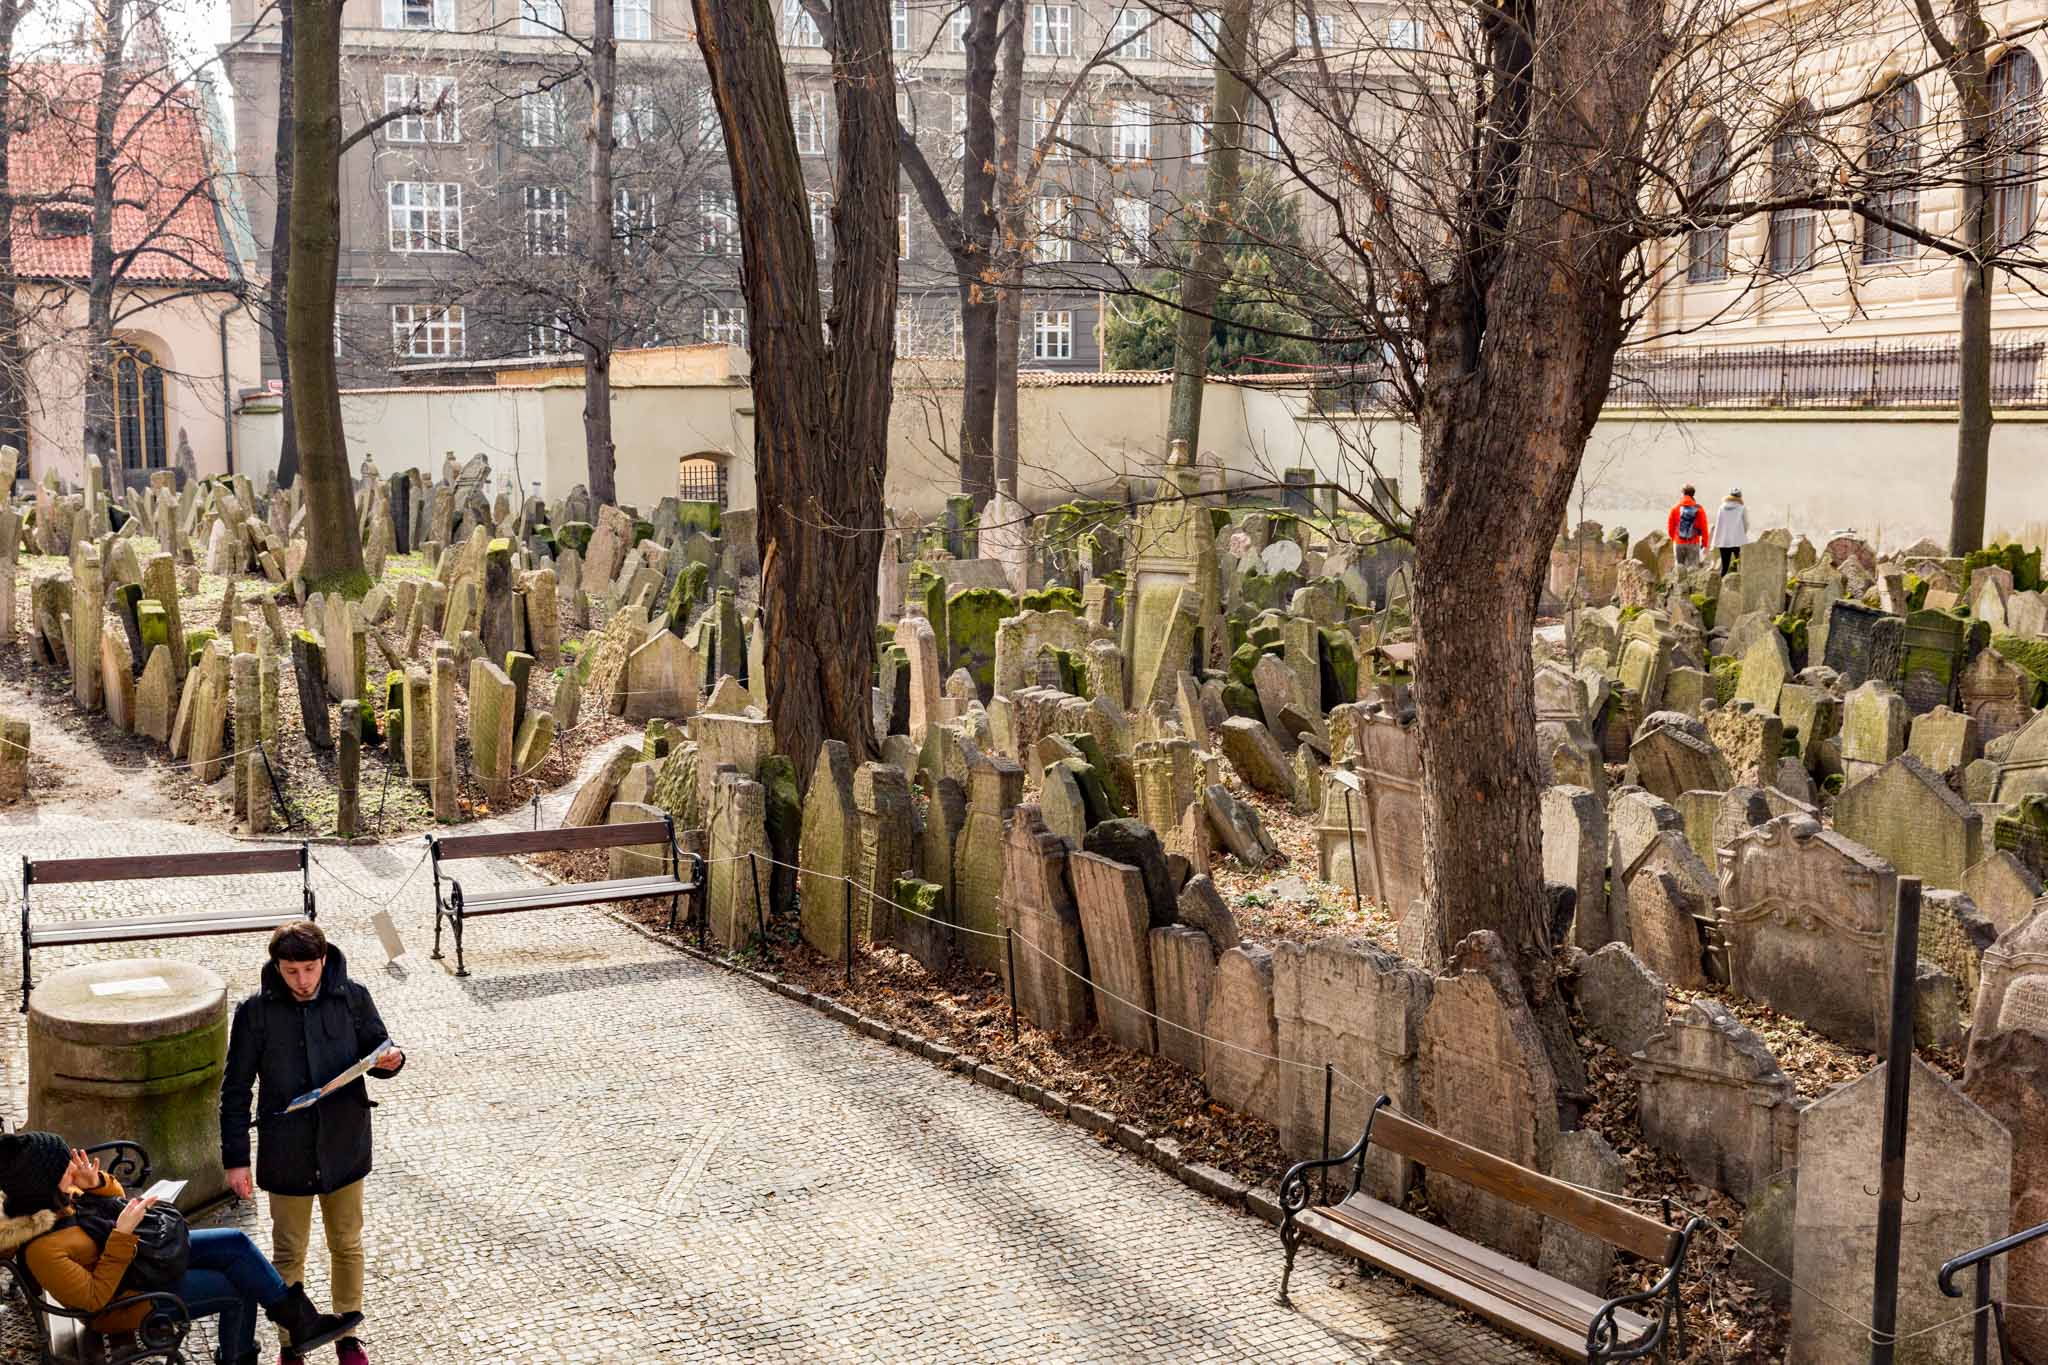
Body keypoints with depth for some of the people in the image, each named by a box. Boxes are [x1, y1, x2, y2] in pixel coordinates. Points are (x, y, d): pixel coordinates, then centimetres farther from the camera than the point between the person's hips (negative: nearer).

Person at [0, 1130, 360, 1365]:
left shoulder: (53, 1198, -7)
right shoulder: (43, 1248, -33)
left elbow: (114, 1200, 9)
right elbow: (95, 1298, -29)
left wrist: (95, 1183, -14)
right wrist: (122, 1235, -32)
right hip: (128, 1296, -8)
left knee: (235, 1243, -1)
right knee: (238, 1289, -7)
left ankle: (300, 1320, 10)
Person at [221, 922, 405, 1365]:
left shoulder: (352, 997, -9)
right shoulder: (256, 1012, -12)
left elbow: (376, 1046, 5)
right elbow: (236, 1089, -5)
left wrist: (389, 1060, -21)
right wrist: (235, 1159, -6)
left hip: (344, 1148, 1)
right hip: (286, 1154, -1)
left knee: (347, 1246, 16)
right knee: (289, 1254, 13)